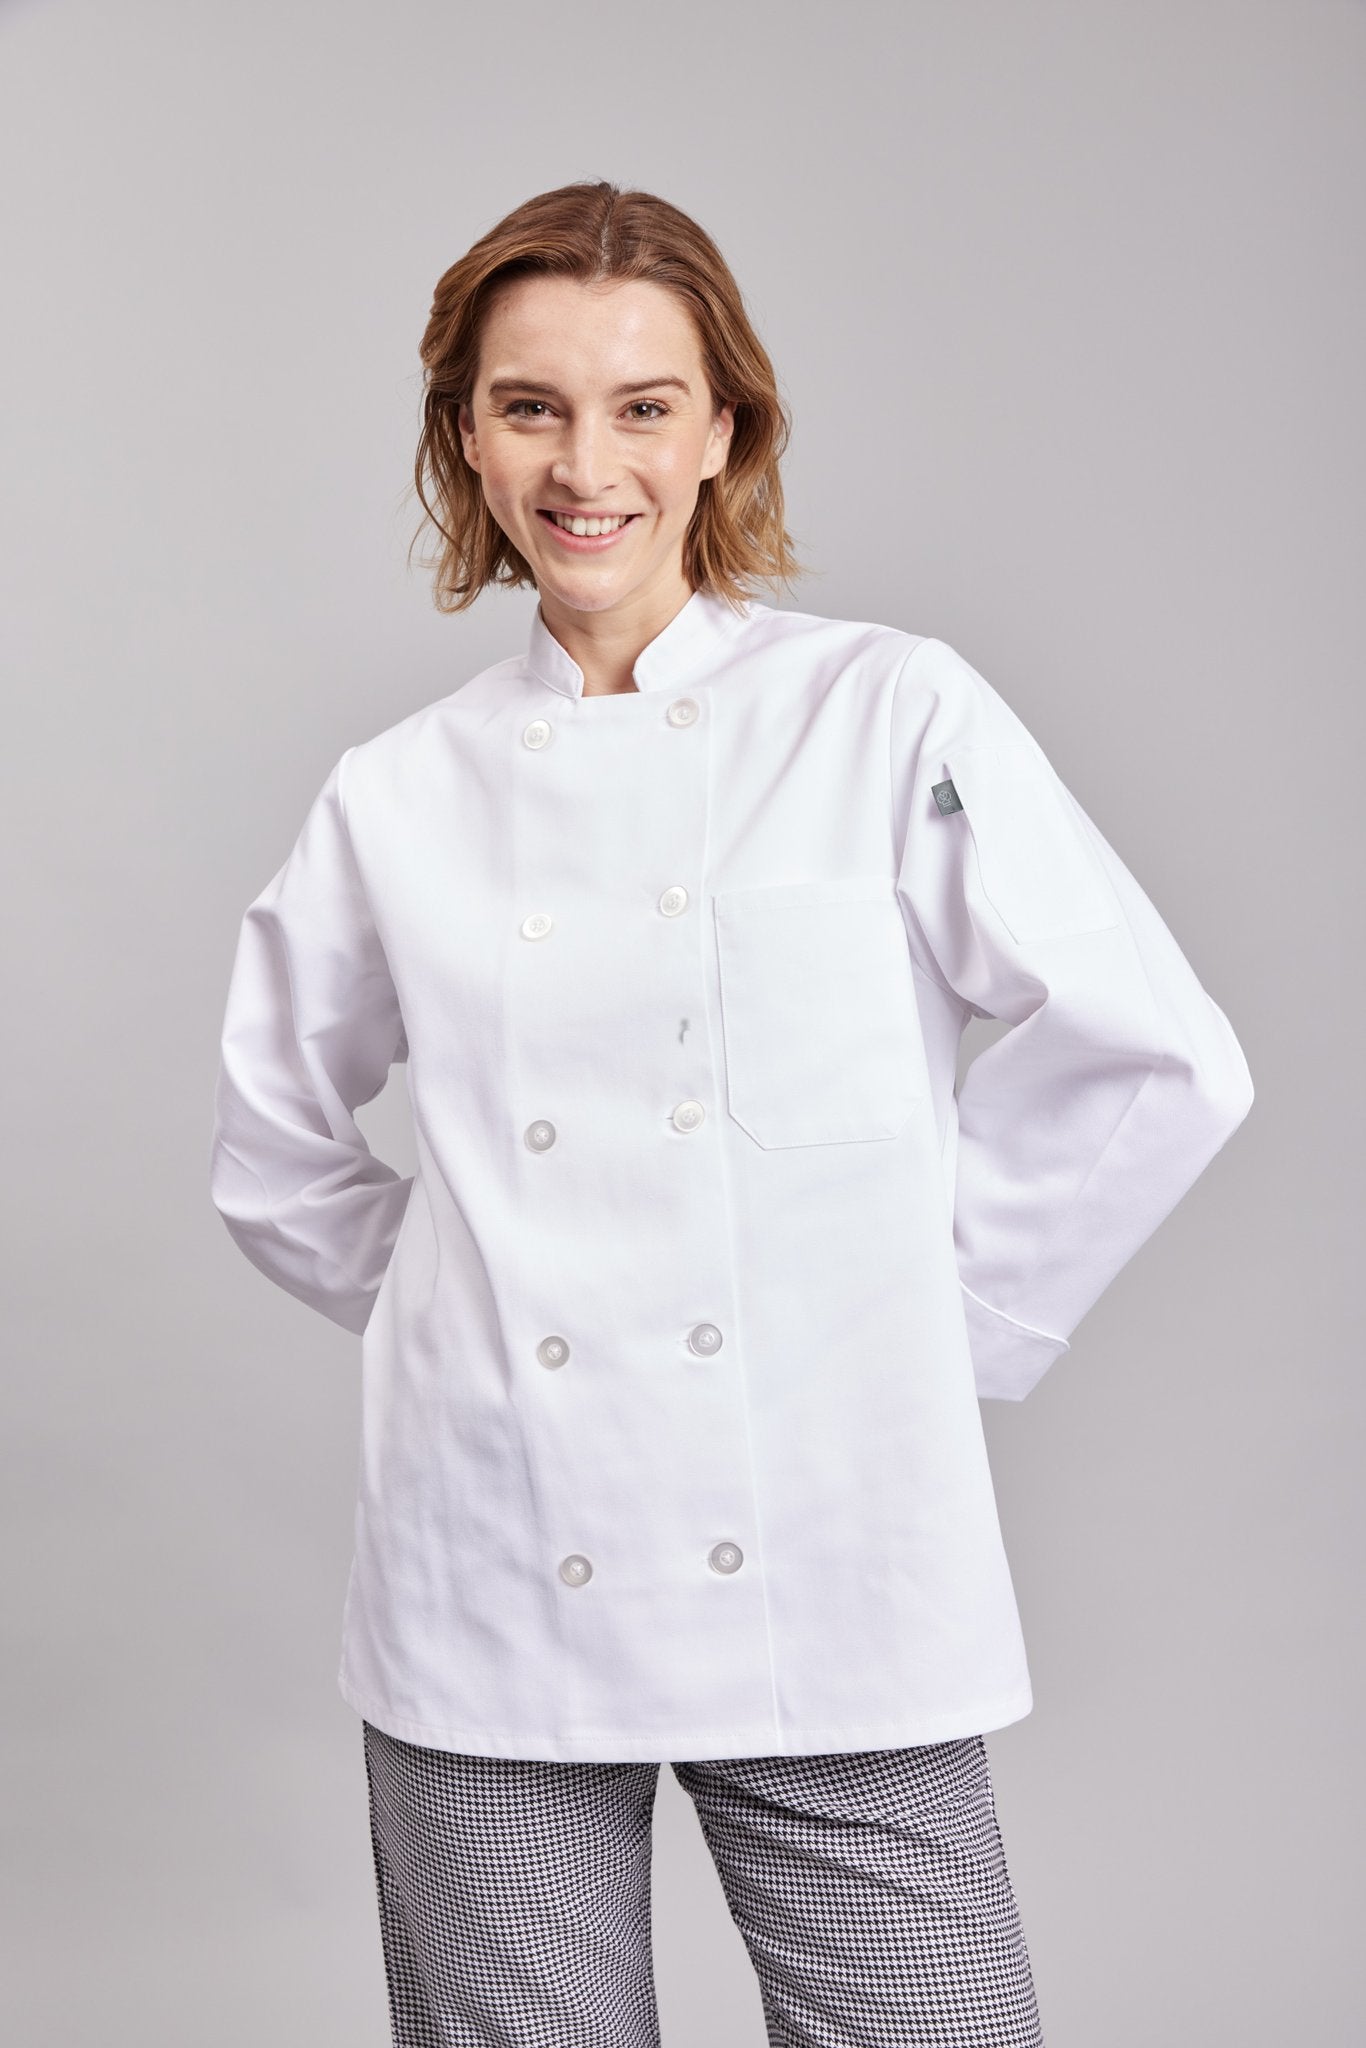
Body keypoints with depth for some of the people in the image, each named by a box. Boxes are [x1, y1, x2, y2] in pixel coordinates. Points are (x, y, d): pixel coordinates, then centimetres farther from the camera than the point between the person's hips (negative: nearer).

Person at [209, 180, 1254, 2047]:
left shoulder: (893, 715, -2)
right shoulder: (395, 800, 6)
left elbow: (1155, 1061, -3)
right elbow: (274, 1144, 20)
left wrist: (942, 1317, -1)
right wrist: (453, 1314, 9)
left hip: (834, 1585, -2)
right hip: (492, 1594, 2)